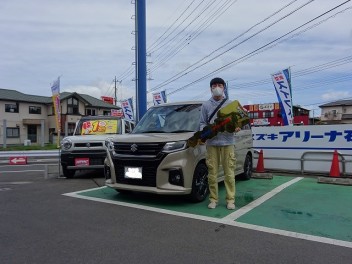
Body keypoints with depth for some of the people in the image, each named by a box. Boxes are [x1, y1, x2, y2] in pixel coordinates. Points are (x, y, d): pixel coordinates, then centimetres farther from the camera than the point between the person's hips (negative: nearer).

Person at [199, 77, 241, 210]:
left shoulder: (231, 104, 12)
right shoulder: (206, 105, 11)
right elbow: (202, 123, 8)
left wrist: (237, 127, -11)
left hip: (227, 142, 0)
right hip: (211, 143, 0)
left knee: (229, 172, 0)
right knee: (212, 172, 2)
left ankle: (230, 199, 10)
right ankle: (213, 199, 13)